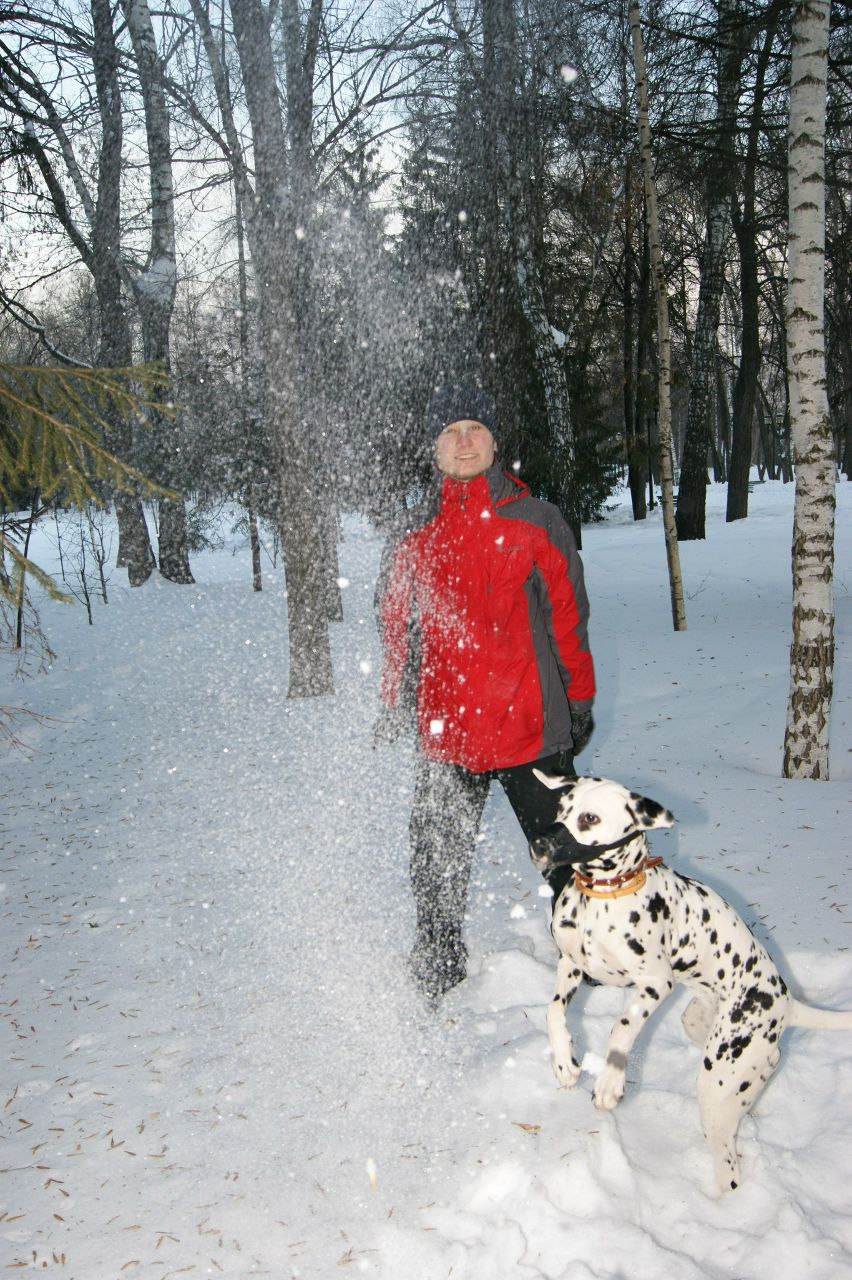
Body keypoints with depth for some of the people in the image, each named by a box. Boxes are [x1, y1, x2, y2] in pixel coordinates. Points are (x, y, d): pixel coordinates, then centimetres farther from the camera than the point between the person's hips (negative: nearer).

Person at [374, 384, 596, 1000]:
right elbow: (397, 627, 14)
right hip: (445, 728, 2)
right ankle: (439, 966, 30)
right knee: (437, 858, 11)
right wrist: (393, 708, 13)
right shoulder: (413, 532, 7)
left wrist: (579, 701, 3)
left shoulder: (536, 520, 2)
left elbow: (568, 615, 4)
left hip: (532, 724, -2)